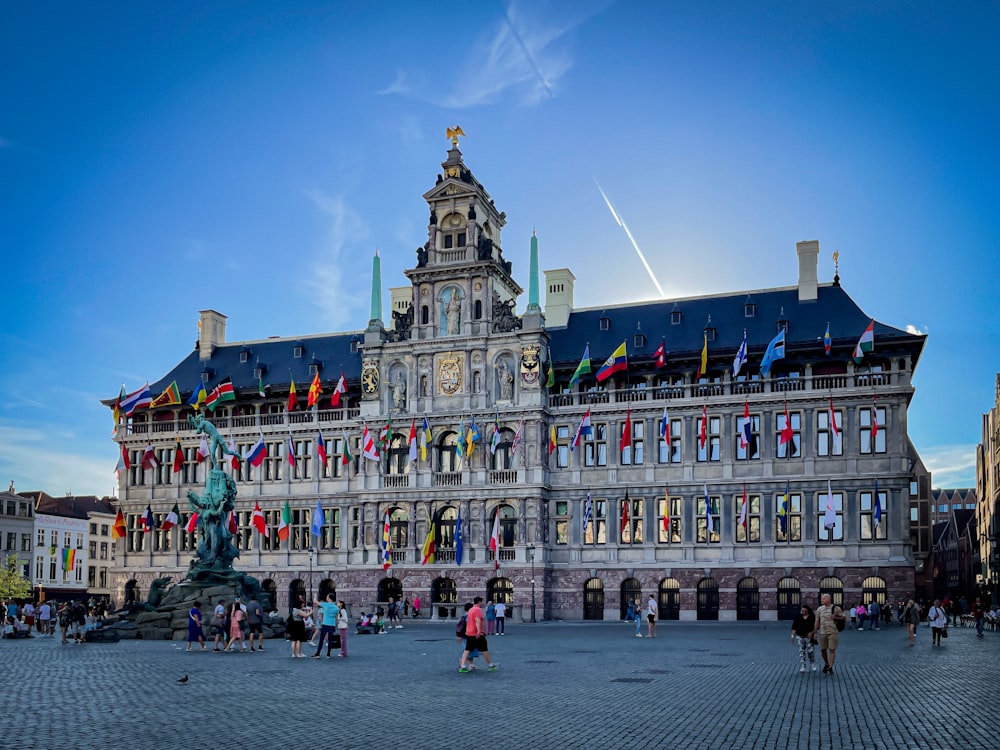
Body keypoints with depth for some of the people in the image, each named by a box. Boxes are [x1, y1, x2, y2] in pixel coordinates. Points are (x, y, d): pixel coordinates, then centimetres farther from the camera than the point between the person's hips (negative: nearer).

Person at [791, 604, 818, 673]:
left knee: (810, 651, -2)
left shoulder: (812, 617, -1)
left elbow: (815, 626, -2)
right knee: (801, 651, 2)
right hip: (800, 637, 2)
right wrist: (793, 635, 1)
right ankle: (802, 667, 5)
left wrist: (811, 633, -15)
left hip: (809, 637, -2)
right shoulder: (798, 617, 4)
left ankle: (813, 665, 21)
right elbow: (794, 627, 6)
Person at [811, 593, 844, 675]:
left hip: (833, 632, -3)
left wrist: (835, 617, -13)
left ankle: (830, 667, -5)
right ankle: (826, 664, 30)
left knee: (832, 650, -7)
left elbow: (843, 617, 4)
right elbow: (817, 621, 10)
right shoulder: (819, 609, 8)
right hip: (822, 632, 3)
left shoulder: (836, 608, -1)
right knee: (823, 650, 8)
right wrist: (815, 632, 7)